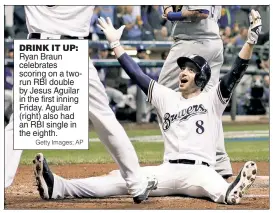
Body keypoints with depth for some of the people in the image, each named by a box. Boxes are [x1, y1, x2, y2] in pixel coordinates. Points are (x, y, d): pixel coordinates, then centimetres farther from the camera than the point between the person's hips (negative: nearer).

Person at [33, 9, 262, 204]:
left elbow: (236, 73, -4)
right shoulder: (166, 97, 20)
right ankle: (59, 187, -32)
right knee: (118, 178, -15)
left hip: (199, 171, -4)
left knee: (215, 185, -42)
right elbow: (136, 74, 19)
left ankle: (230, 193, -79)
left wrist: (251, 40, -17)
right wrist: (115, 43, 17)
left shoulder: (211, 99, 9)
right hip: (167, 171, 4)